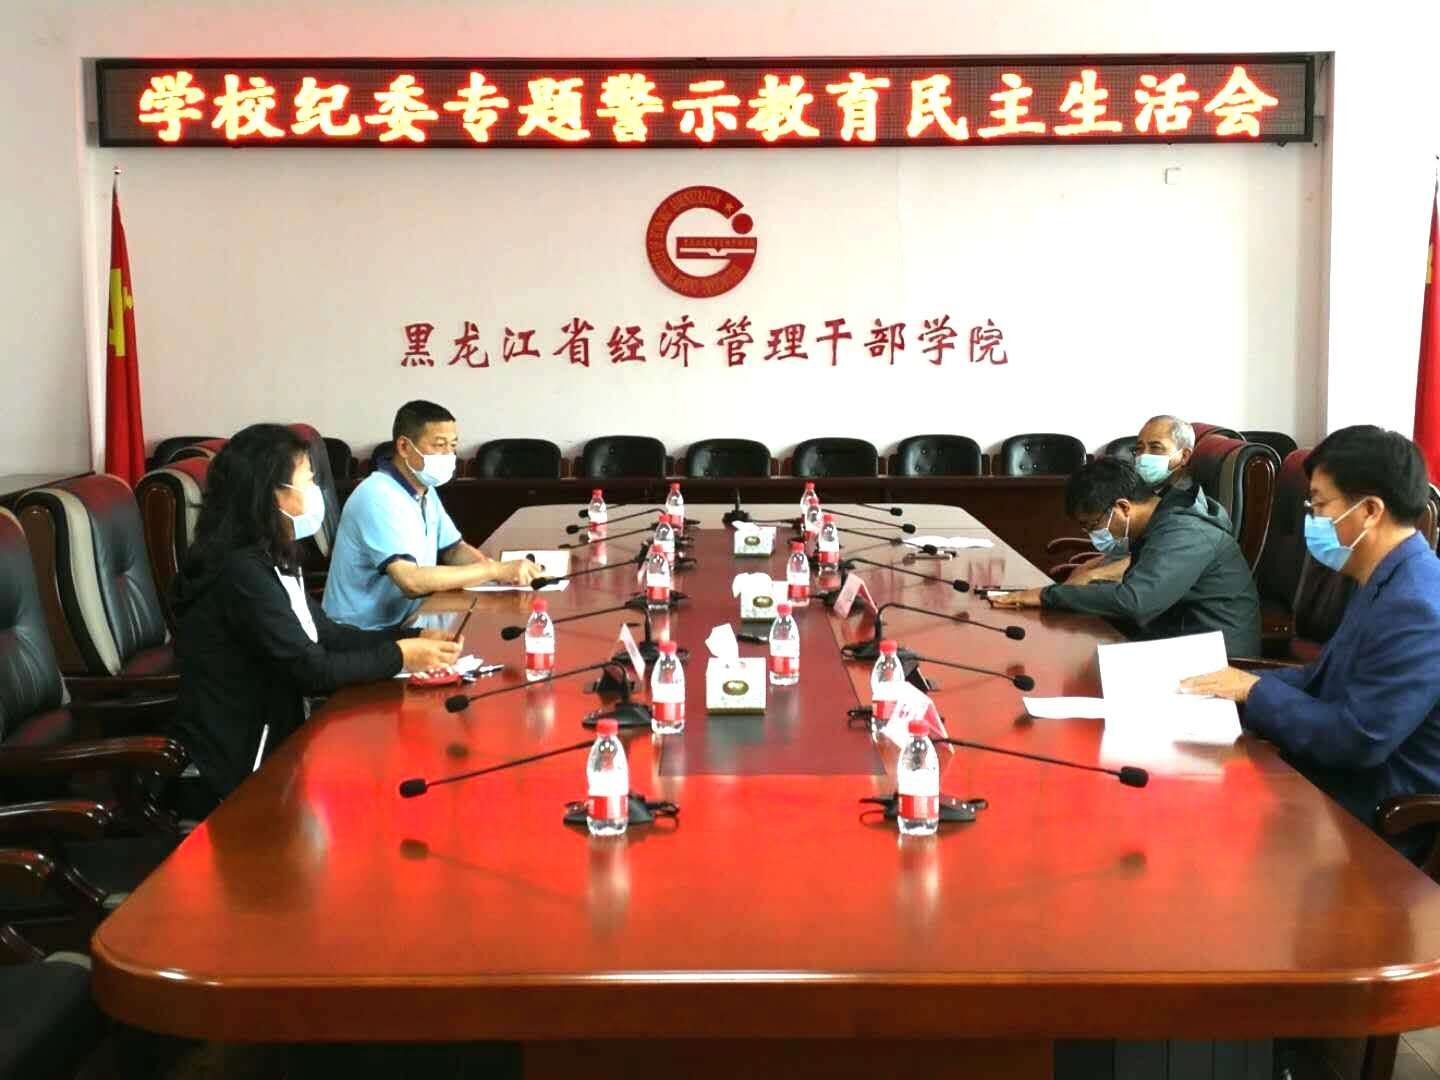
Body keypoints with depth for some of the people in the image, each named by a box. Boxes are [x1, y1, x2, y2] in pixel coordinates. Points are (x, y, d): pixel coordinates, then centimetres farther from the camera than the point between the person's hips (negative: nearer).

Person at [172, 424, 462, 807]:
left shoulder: (269, 560, 7)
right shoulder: (243, 572, -22)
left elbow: (326, 634, 10)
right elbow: (312, 671, -21)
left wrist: (413, 638, -2)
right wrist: (399, 657, -11)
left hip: (268, 740, 8)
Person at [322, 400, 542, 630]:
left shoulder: (424, 489, 8)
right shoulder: (379, 498, -22)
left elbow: (454, 550, 16)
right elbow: (411, 581, -31)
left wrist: (492, 566, -8)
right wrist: (496, 570, -27)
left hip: (403, 623, 8)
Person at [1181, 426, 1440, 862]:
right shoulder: (1388, 582, 9)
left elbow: (1359, 739, -26)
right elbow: (1327, 678, 16)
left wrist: (1256, 691, -15)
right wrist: (1241, 684, 1)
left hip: (1372, 815, -9)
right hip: (1342, 777, 9)